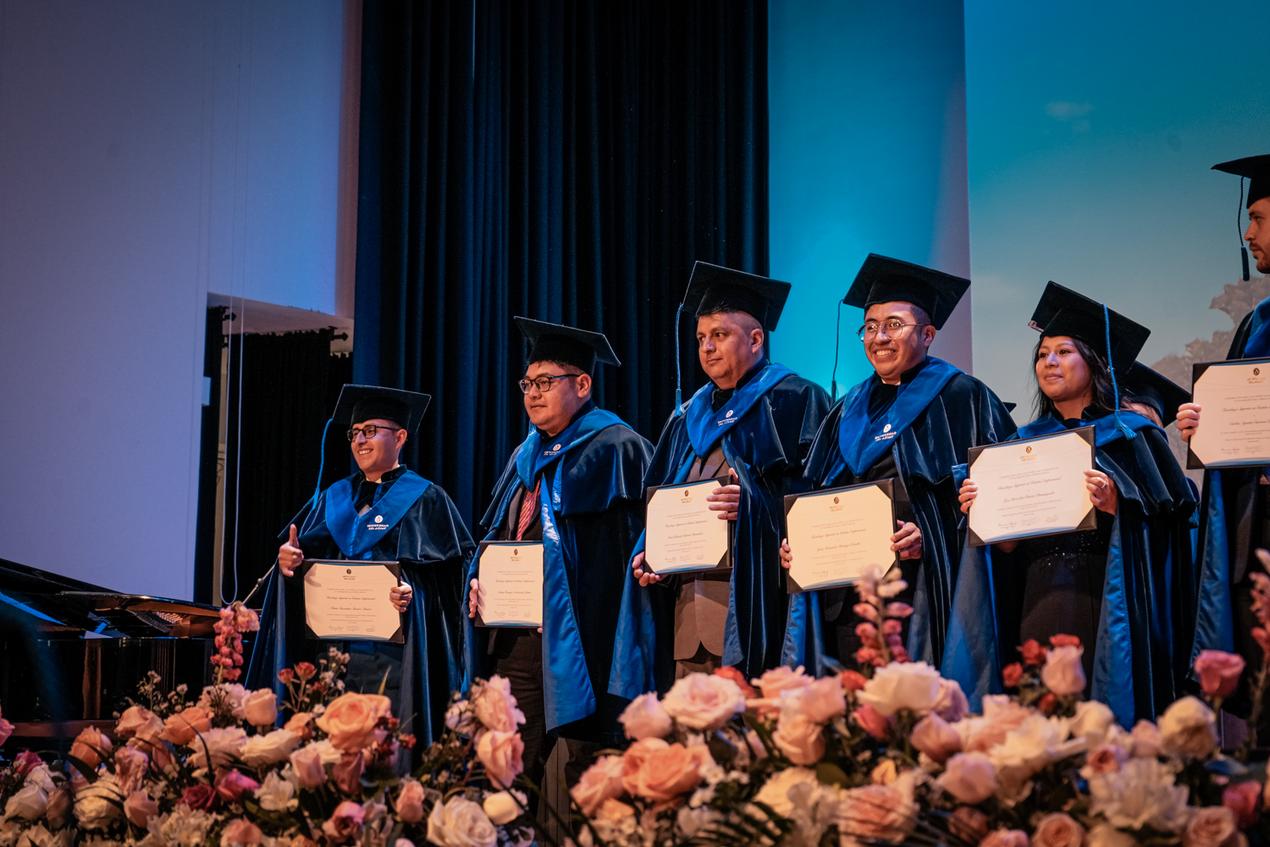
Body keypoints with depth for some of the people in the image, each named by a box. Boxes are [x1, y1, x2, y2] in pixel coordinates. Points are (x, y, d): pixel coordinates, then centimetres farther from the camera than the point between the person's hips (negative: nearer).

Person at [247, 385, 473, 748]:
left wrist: (414, 593, -25)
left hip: (391, 656, -5)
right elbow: (300, 556, 16)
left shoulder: (425, 500, 3)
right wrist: (288, 561, -7)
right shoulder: (332, 499, 19)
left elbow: (446, 576, -6)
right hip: (328, 647, 5)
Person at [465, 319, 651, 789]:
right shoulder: (525, 458, 21)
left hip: (578, 639, -7)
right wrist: (478, 578, 7)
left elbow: (637, 540, -11)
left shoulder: (614, 448, -4)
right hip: (513, 639, 7)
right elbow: (496, 535, 27)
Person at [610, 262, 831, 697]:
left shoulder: (794, 400, 2)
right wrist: (648, 553, 6)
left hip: (752, 606, -6)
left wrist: (753, 504, -24)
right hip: (687, 607, 7)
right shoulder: (689, 418, 23)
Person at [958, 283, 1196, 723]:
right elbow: (1009, 545, 14)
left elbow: (1166, 523, -4)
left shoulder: (1129, 434, 3)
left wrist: (1116, 505, -21)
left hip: (1107, 606, -4)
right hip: (1039, 608, 4)